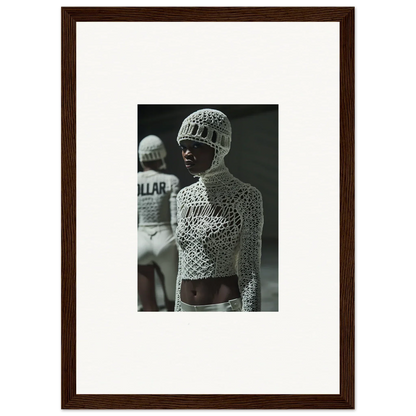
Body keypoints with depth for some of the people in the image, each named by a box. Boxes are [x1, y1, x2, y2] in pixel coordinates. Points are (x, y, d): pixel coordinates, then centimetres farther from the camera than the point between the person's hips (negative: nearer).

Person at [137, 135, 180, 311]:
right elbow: (175, 220, -10)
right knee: (173, 301, 21)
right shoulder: (170, 181, -4)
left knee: (149, 308, 3)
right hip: (165, 243, -1)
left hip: (139, 245, 1)